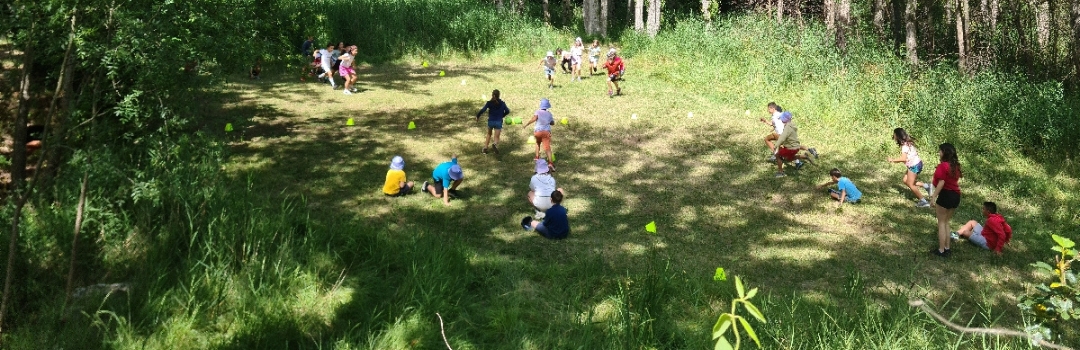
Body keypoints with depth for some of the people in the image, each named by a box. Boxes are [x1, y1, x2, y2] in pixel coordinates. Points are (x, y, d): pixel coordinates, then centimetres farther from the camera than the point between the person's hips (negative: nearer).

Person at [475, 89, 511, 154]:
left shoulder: (489, 103, -6)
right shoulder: (502, 103, 0)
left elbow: (482, 110, -16)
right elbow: (507, 111, 3)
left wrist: (477, 116, -2)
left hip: (490, 121, 1)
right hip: (499, 122, 0)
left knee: (489, 134, 25)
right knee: (497, 137, 3)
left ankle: (485, 148, 21)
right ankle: (495, 144, -32)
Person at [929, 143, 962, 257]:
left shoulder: (943, 166, -15)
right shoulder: (955, 165, 10)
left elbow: (941, 183, -19)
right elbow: (955, 181, 12)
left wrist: (934, 196, -16)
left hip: (946, 195, -8)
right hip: (956, 195, 8)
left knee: (941, 223, 1)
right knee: (946, 222, 18)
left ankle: (941, 250, 3)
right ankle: (947, 248, 19)